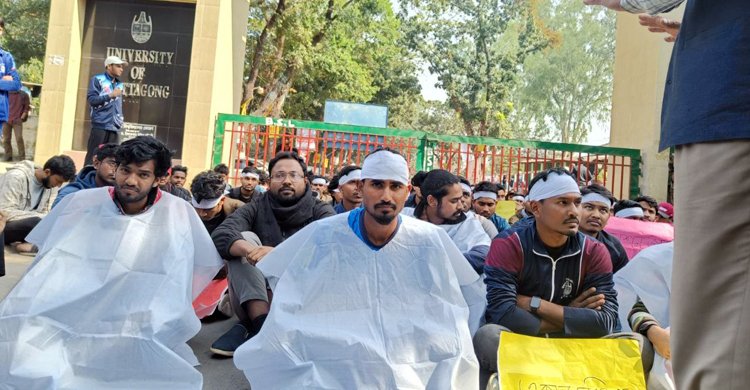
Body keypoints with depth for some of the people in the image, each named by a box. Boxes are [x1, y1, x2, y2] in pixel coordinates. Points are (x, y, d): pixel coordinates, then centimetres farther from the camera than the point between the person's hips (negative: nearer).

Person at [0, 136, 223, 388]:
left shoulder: (178, 214, -4)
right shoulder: (80, 202, 2)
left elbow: (205, 264, 5)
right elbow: (49, 262, 13)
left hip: (135, 333, 0)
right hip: (65, 317, 0)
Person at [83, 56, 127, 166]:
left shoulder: (119, 84, 18)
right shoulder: (98, 79, 2)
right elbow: (91, 99, -6)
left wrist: (121, 117, 13)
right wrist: (110, 95, -13)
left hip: (115, 127, 5)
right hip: (100, 125, -5)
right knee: (93, 156, -4)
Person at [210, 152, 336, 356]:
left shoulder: (321, 211, -1)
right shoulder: (257, 207, 3)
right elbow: (221, 234, -15)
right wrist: (251, 250, -37)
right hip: (253, 298, 1)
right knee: (245, 238, -17)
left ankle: (249, 328, -22)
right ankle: (260, 323, -30)